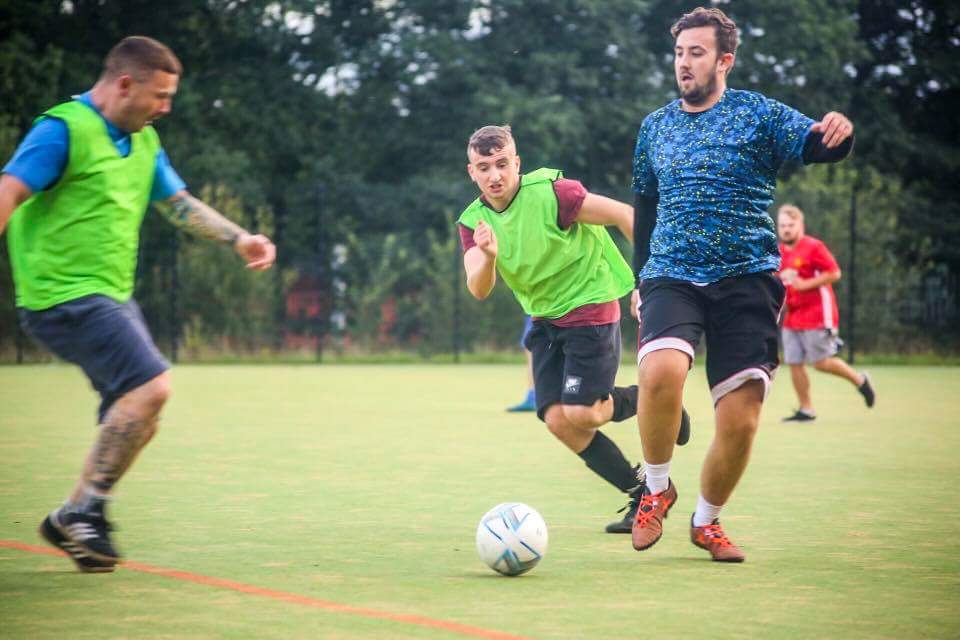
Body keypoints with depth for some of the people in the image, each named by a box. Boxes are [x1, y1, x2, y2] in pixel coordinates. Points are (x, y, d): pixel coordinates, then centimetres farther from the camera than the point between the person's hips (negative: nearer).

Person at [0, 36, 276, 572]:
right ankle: (83, 511, -12)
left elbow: (179, 201, 25)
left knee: (137, 420, 5)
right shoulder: (64, 130, -11)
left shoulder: (144, 141, 16)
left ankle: (75, 521, 18)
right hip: (65, 295, -9)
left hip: (113, 297, 9)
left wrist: (238, 238, 13)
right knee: (152, 384, -21)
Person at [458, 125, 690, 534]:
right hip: (545, 318, 6)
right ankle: (641, 493, 10)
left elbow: (623, 215, -14)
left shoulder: (550, 191, -20)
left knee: (581, 414, -16)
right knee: (557, 420, -5)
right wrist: (488, 255, -36)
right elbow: (479, 290, -15)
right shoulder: (473, 222, -3)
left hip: (590, 305, -6)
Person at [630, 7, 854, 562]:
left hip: (747, 281, -1)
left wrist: (836, 131, -35)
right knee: (661, 370, -29)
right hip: (672, 279, 2)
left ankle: (707, 521, 20)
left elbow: (816, 146, -12)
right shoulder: (655, 127, 14)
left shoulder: (759, 114, 3)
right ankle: (657, 490, -6)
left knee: (741, 421, -7)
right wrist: (642, 277, 21)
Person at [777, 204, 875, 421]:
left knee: (821, 362, -7)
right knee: (794, 363, 0)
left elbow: (834, 273, -14)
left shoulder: (813, 247, -10)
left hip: (816, 316, -7)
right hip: (791, 319, 7)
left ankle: (859, 380, 17)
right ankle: (806, 410, 8)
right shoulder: (780, 251, 12)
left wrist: (806, 284, -20)